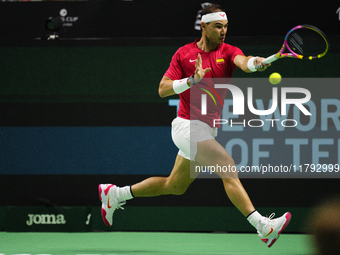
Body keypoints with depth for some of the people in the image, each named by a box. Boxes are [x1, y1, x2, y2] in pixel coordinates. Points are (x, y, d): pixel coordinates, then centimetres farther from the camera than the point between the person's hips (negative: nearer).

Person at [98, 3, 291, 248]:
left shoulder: (228, 52, 2)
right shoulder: (184, 54, -2)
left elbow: (243, 62, -22)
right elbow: (163, 89, -5)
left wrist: (255, 62, -46)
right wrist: (192, 80, -21)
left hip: (207, 131, 6)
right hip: (188, 125, -6)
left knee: (175, 186, 18)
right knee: (228, 167, -21)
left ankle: (115, 194, 35)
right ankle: (263, 227, -28)